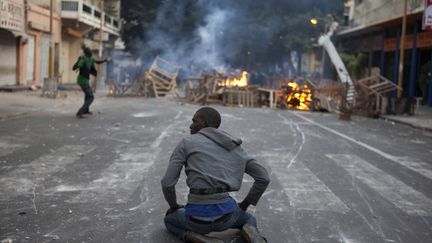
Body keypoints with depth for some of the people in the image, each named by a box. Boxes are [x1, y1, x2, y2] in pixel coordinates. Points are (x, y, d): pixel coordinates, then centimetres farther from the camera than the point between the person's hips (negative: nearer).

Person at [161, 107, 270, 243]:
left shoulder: (185, 143, 3)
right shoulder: (234, 148, 15)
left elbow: (167, 183, -3)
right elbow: (263, 177, 13)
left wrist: (173, 206, 20)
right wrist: (244, 205, 26)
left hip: (198, 216, -3)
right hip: (224, 212, 4)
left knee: (170, 220, 34)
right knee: (247, 219, 41)